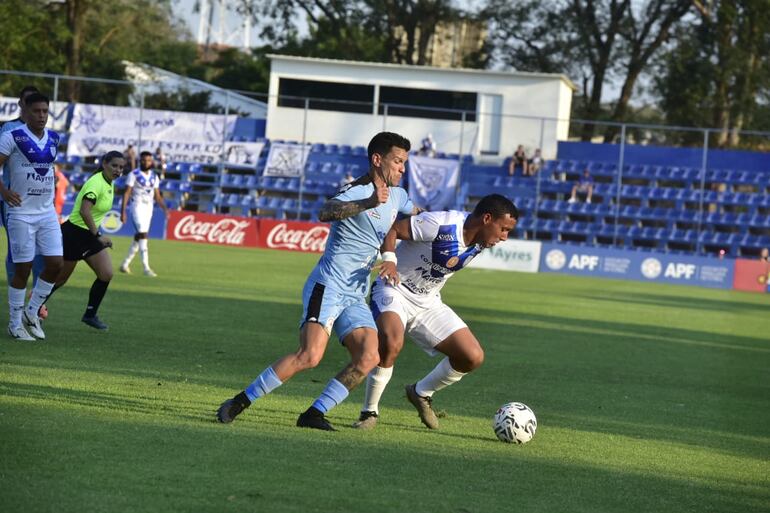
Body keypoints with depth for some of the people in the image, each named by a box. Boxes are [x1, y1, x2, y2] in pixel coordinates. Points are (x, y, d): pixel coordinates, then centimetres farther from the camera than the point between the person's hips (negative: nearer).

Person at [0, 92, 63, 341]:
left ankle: (32, 313, 18)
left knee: (55, 264, -1)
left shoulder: (53, 139, 9)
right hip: (21, 214, -6)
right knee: (22, 269, -2)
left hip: (47, 212, 6)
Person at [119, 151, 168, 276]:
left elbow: (157, 196, 13)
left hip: (148, 209, 6)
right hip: (137, 207, -6)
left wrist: (164, 208, -3)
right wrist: (123, 211, -13)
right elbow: (127, 193, -8)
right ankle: (146, 268, -20)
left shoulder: (154, 177, 11)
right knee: (143, 235, -16)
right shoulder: (134, 175, -6)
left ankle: (125, 264, 22)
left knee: (138, 238, 10)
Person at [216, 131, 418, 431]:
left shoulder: (396, 196, 15)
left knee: (368, 358, -13)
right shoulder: (357, 191, -12)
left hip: (355, 296, 8)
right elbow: (325, 213, -36)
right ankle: (240, 403, -12)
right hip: (328, 286, -8)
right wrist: (368, 203, -47)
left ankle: (314, 414, -6)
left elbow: (417, 215, 40)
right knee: (310, 356, -22)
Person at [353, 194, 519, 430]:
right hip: (395, 290, -7)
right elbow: (391, 229, -23)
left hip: (428, 303, 7)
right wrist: (389, 259, -38)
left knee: (473, 357, -3)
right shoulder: (441, 225, -26)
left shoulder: (479, 242, -2)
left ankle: (421, 393, 23)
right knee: (391, 343, -36)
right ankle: (370, 412, -14)